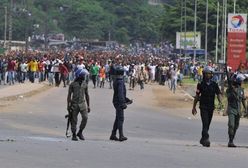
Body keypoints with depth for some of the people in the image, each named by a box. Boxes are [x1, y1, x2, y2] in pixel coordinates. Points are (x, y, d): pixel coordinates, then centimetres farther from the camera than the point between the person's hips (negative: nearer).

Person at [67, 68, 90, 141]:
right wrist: (68, 105, -7)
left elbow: (87, 95, 14)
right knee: (74, 120, 1)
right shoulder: (73, 84, -2)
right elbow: (69, 95, 0)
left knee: (85, 117, -13)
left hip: (82, 103, 3)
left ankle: (80, 132, 3)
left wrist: (88, 106, 12)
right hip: (74, 104, -3)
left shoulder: (85, 84, 8)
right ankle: (74, 135, 12)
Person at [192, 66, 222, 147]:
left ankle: (203, 139, 28)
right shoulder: (201, 84, 0)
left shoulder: (214, 84, 4)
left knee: (207, 125, 12)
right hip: (203, 107, -3)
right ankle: (206, 140, -22)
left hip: (211, 107, 3)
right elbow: (197, 96, 6)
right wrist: (194, 107, 7)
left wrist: (220, 102, -23)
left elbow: (218, 94, -3)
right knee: (205, 124, -15)